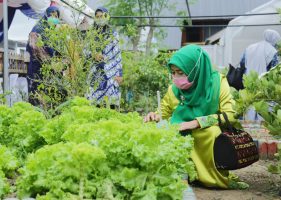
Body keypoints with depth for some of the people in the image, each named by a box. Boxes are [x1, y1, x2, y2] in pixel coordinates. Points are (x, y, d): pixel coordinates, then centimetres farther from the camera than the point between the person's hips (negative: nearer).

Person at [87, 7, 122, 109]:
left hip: (110, 72, -1)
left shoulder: (113, 34, 8)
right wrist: (93, 54, -13)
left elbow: (117, 55, 5)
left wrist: (119, 73, -3)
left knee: (111, 99, -10)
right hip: (96, 72, 1)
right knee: (95, 100, -6)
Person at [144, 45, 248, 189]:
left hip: (210, 139, -2)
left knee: (213, 132, -35)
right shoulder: (173, 89, 0)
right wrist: (156, 117, -16)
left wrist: (196, 123, -24)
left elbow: (229, 115, -14)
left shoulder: (217, 82, -8)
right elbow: (164, 115, 10)